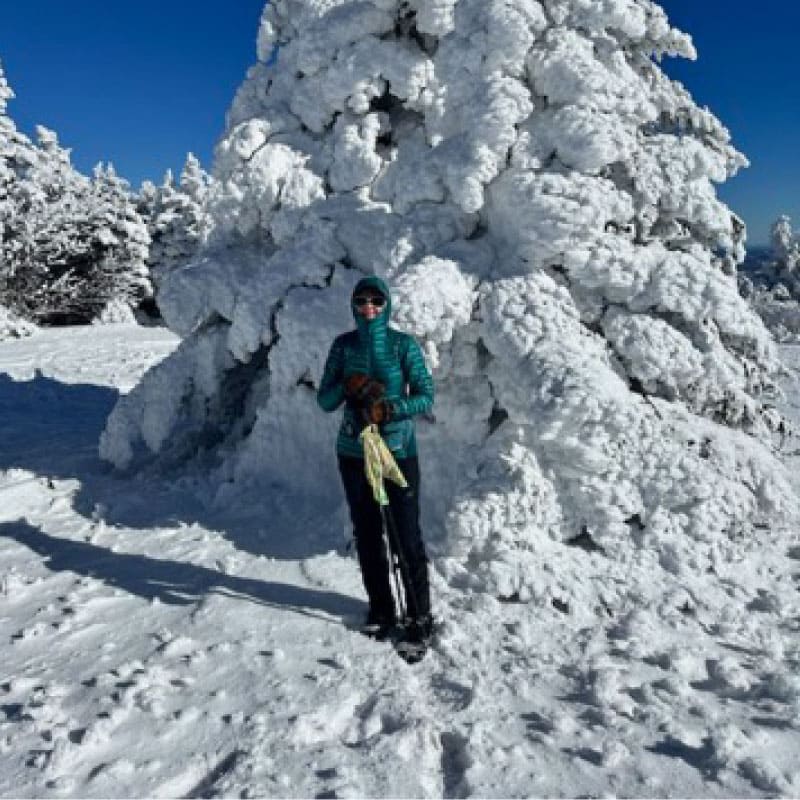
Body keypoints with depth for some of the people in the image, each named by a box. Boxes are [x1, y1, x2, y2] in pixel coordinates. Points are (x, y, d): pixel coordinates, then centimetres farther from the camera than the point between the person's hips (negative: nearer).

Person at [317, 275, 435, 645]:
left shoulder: (404, 344, -4)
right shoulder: (343, 345, 4)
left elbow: (426, 396, -5)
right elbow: (325, 400, 3)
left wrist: (387, 409, -20)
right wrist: (349, 386, -17)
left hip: (398, 450, -3)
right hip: (354, 451, 3)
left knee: (407, 534, -2)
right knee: (367, 534, 10)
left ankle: (420, 613, 11)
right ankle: (380, 608, 24)